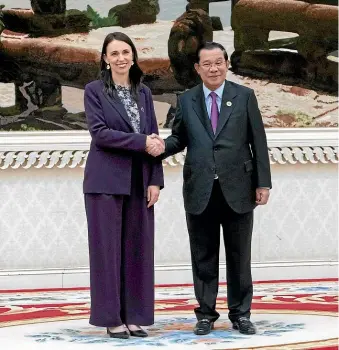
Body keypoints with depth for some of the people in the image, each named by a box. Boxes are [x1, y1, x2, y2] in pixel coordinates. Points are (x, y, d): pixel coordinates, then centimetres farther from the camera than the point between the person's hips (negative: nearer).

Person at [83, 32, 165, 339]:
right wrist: (141, 141, -15)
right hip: (107, 181, -4)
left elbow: (154, 138, 10)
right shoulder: (94, 91, 0)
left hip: (139, 181, 4)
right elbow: (99, 132, -11)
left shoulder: (144, 92, 13)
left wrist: (155, 180, 1)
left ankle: (134, 316, 12)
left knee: (138, 248, 5)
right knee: (107, 248, -1)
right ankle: (111, 318, 6)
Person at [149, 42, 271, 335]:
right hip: (200, 190, 1)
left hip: (237, 189, -1)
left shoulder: (245, 96, 3)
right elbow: (179, 138, 10)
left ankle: (241, 314, 17)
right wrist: (162, 146, -13)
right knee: (204, 257, 7)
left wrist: (263, 182, -3)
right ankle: (206, 314, 16)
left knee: (239, 256, 6)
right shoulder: (186, 100, 7)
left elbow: (258, 141, 2)